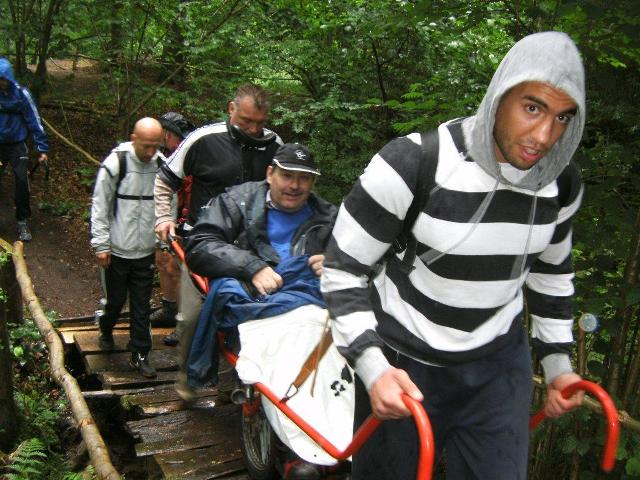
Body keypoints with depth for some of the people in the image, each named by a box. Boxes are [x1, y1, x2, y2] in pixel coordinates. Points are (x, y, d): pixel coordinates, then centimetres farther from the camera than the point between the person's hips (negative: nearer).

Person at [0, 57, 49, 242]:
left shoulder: (20, 93, -12)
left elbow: (34, 121, -7)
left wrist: (42, 149, -7)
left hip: (17, 145, -1)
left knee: (21, 181, -7)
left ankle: (23, 222, 7)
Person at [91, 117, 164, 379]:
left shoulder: (163, 164, -2)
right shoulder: (115, 163, -13)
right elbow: (100, 207, -7)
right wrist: (101, 245, -8)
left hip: (146, 250, 3)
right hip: (117, 249, -2)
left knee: (142, 306, 8)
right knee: (116, 300, 12)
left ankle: (139, 354, 20)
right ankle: (106, 330, 43)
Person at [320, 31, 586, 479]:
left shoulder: (563, 182, -7)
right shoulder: (411, 164, -25)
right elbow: (342, 267, -16)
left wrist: (558, 361, 13)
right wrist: (371, 366, -26)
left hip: (499, 366, 4)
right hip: (404, 364, -3)